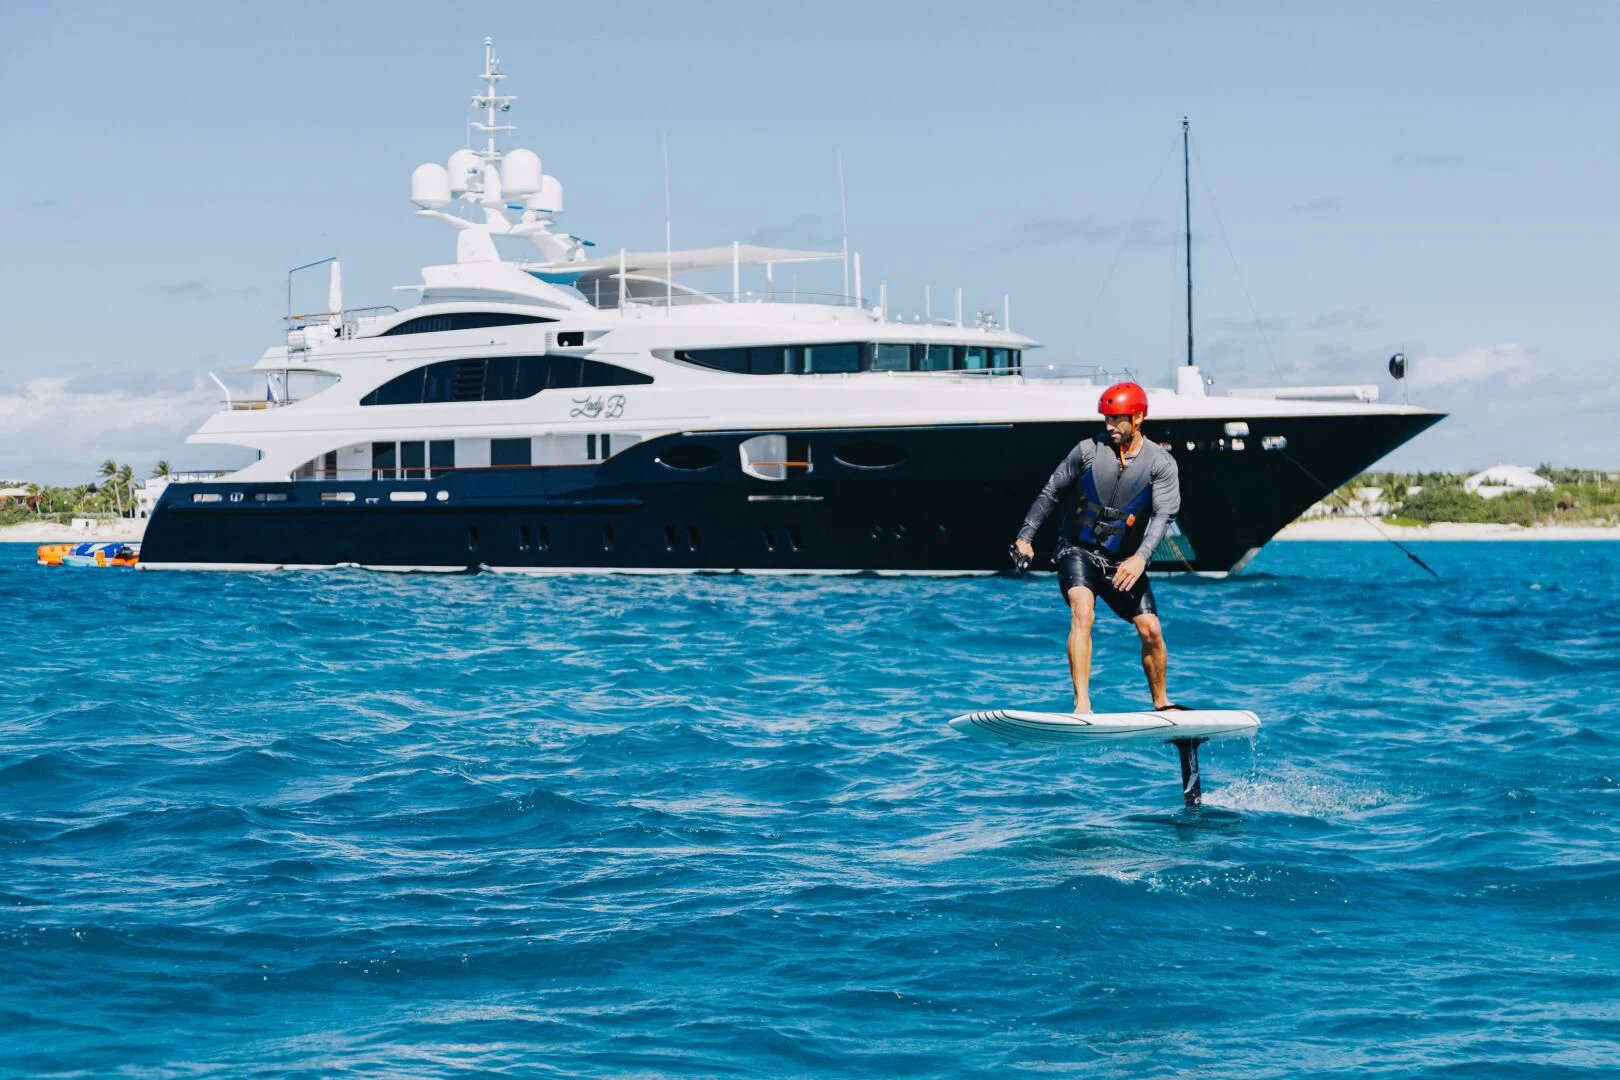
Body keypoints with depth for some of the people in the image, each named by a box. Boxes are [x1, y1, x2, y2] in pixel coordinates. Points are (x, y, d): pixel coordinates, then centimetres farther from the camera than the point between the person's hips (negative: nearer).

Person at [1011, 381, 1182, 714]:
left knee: (1151, 630, -5)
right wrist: (1026, 536, 3)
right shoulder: (1088, 451, -6)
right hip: (1078, 551, -2)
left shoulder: (1160, 462, -7)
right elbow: (1051, 493, 5)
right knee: (1082, 612, -27)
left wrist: (1141, 558, -33)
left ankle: (1161, 705, 18)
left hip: (1124, 561, 2)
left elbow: (1162, 516, -18)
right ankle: (1082, 705, -33)